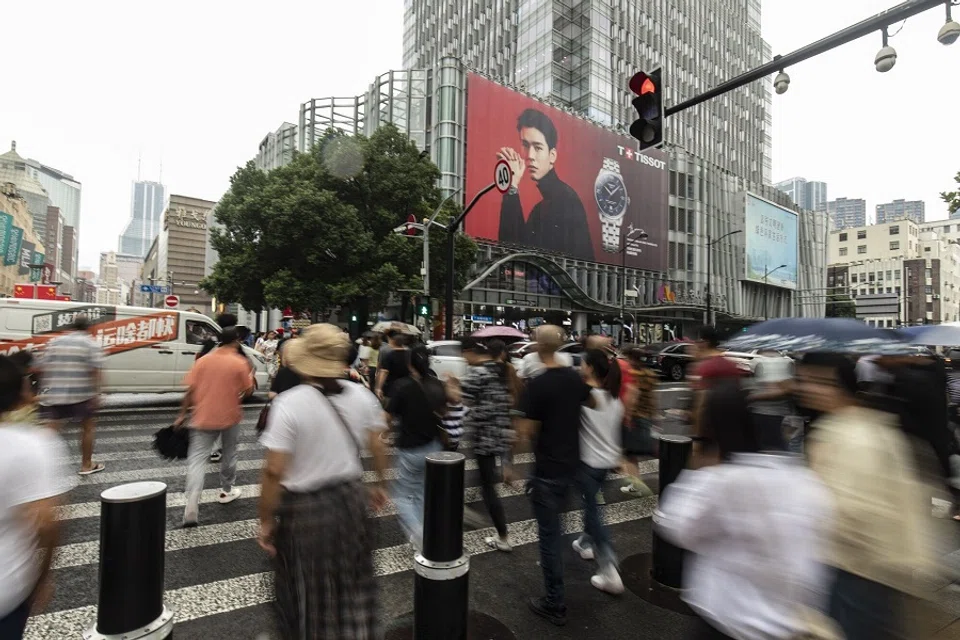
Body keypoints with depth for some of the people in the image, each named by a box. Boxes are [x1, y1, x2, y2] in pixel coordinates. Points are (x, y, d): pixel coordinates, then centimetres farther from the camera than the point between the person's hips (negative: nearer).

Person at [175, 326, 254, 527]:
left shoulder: (203, 360, 1)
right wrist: (251, 376, 17)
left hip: (203, 418, 1)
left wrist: (182, 415, 7)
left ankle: (191, 506, -12)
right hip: (229, 417, -1)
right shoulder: (240, 363, -7)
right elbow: (248, 391, -2)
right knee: (229, 454, 19)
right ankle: (226, 491, 33)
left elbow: (190, 390, -1)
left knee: (197, 459, -1)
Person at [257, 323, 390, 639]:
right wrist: (378, 485, 16)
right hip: (351, 498, 4)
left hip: (305, 508, -3)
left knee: (308, 594, 21)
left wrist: (266, 520, -6)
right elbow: (378, 449, 0)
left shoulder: (289, 403, -20)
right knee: (355, 584, 24)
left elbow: (274, 471, -19)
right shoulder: (361, 395, -8)